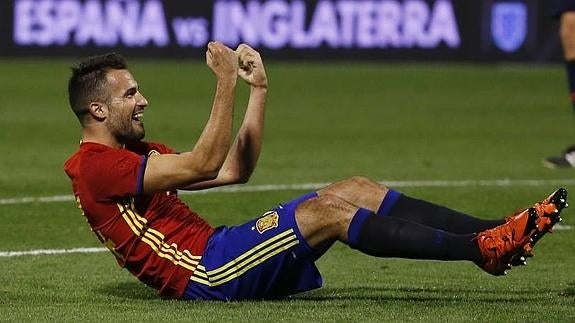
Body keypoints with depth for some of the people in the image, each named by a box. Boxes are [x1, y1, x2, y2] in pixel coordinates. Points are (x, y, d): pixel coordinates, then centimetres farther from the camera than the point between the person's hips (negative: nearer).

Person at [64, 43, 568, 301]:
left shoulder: (135, 154, 23)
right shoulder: (96, 166, -9)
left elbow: (235, 171, 20)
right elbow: (204, 164, -20)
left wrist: (258, 89, 13)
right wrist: (226, 83, -19)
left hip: (219, 256, 10)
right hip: (203, 276, -9)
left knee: (355, 190, -3)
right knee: (327, 209, -22)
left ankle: (496, 231, -10)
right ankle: (483, 249, -24)